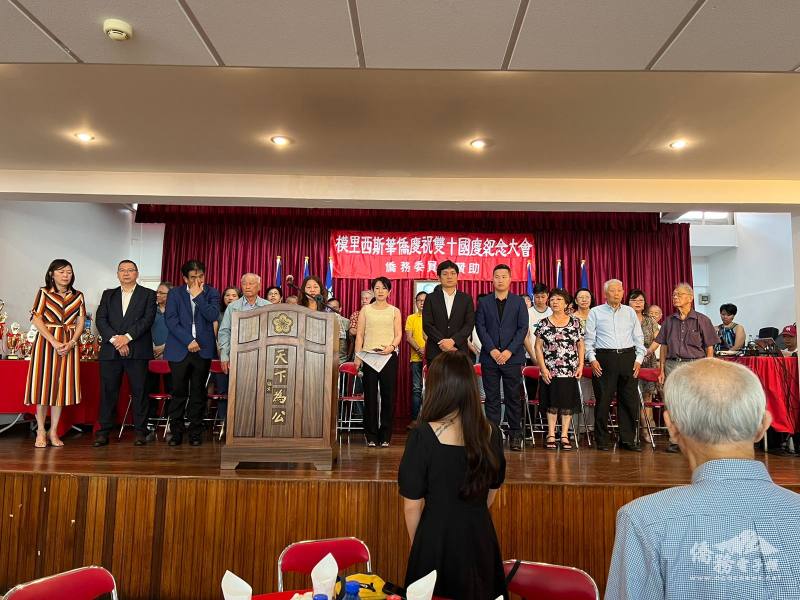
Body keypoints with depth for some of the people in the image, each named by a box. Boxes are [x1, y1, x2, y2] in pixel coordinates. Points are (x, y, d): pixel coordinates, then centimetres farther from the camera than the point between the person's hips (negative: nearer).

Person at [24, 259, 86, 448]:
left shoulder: (78, 296, 10)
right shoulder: (44, 293, 2)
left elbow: (81, 322, 6)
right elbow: (37, 320, -5)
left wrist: (71, 343, -9)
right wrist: (55, 342, -14)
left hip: (69, 345, 2)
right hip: (46, 342, -2)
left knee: (62, 385, 2)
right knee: (43, 384, 0)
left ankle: (54, 431, 11)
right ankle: (41, 431, 10)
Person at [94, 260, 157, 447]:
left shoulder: (148, 295, 8)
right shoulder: (108, 295, 17)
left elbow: (148, 319, -5)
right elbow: (100, 319, 5)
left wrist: (127, 337, -15)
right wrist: (114, 339, -11)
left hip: (137, 351, -2)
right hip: (110, 351, 3)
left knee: (139, 391, 0)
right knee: (108, 391, 4)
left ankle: (140, 431, 7)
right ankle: (104, 432, 11)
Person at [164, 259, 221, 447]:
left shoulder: (212, 293, 7)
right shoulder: (174, 293, 6)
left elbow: (213, 316, -9)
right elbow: (171, 321, -3)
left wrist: (198, 296, -10)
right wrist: (188, 341, -11)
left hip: (203, 349, 0)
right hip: (180, 350, 0)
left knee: (198, 394, 5)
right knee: (178, 393, 3)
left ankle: (195, 432, 13)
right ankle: (176, 432, 13)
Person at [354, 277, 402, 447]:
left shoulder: (395, 311, 11)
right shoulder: (365, 310, 11)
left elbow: (398, 334, 4)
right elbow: (359, 334, 6)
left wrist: (392, 346, -15)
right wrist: (357, 356, -3)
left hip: (389, 356, 0)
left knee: (388, 395, 1)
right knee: (370, 395, 0)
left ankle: (385, 436, 10)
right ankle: (371, 436, 9)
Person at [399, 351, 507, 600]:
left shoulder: (423, 436, -21)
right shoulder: (491, 433, -8)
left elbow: (413, 504, -14)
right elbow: (493, 490, 6)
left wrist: (417, 545, 4)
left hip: (437, 541, -3)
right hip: (482, 540, 4)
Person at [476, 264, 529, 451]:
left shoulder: (519, 302, 7)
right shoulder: (484, 302, 8)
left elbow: (523, 328, 1)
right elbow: (480, 327, 2)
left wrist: (509, 351, -10)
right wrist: (492, 350, -10)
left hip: (512, 357, 0)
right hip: (490, 357, 1)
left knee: (513, 397, 4)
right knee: (492, 398, 3)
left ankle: (515, 435, 12)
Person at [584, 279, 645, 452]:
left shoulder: (630, 312, 15)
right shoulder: (595, 312, 6)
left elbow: (638, 338, 15)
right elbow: (589, 339, 3)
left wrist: (639, 359, 5)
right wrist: (592, 359, -7)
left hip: (628, 357, 3)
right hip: (604, 358, -3)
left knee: (629, 399, 3)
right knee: (603, 400, -2)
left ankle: (627, 439, 13)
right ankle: (602, 440, 7)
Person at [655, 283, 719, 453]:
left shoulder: (702, 320, 2)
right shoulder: (669, 321, 11)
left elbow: (709, 348, 3)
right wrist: (662, 371, 8)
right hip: (672, 365, 3)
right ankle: (675, 441, 8)